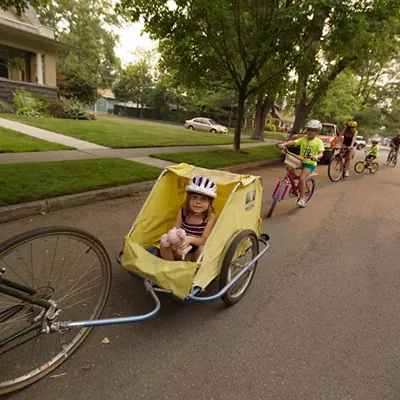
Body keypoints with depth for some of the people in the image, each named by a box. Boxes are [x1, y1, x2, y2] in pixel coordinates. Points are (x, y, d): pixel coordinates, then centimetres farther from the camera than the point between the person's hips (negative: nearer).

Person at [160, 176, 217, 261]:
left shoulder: (210, 216, -16)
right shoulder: (183, 211, -6)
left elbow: (204, 239, -20)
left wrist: (190, 239, -41)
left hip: (196, 250, -3)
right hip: (181, 248, 3)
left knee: (203, 249, -34)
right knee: (164, 244, -20)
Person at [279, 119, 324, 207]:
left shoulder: (319, 142, -5)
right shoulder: (303, 139, 3)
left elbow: (321, 153, -14)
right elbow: (293, 142, -9)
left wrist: (316, 157, -38)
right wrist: (283, 144, -27)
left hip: (310, 163, -5)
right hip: (300, 161, 5)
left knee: (302, 178, -21)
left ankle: (302, 198, -3)